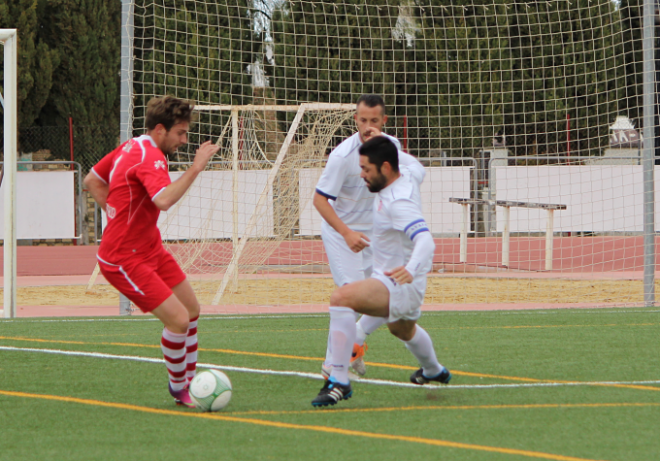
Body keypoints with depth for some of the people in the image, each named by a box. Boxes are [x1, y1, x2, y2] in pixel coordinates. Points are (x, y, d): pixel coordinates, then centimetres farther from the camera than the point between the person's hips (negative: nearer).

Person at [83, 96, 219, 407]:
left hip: (151, 249, 11)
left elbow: (92, 181, 20)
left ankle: (188, 381, 28)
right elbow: (164, 200, -41)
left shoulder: (131, 147, 9)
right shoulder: (150, 157, -22)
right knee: (178, 320, -15)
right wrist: (195, 168, -34)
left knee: (191, 309, 14)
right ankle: (178, 389, 6)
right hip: (125, 261, -11)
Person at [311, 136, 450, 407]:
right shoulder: (404, 175, -2)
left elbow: (426, 241, -44)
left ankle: (339, 380, -31)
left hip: (399, 283, -11)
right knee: (402, 330, 39)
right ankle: (433, 371, 69)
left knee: (342, 298, -33)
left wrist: (411, 269, -61)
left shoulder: (399, 202, -30)